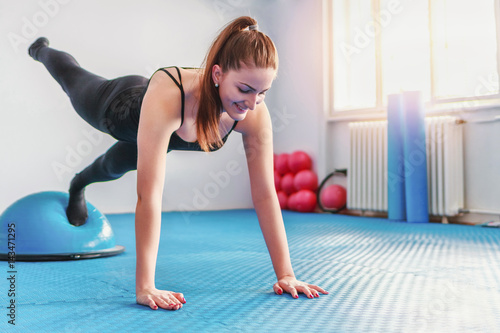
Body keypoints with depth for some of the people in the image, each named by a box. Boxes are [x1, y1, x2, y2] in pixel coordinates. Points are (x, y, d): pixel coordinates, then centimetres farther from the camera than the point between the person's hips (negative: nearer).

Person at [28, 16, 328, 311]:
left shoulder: (256, 115, -40)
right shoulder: (166, 97, -53)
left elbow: (265, 194, -34)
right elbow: (149, 194, -55)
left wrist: (286, 273, -34)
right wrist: (145, 287, -55)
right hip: (120, 107, -3)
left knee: (115, 167, 35)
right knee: (73, 79, 33)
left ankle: (78, 185, 72)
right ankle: (41, 50, 70)